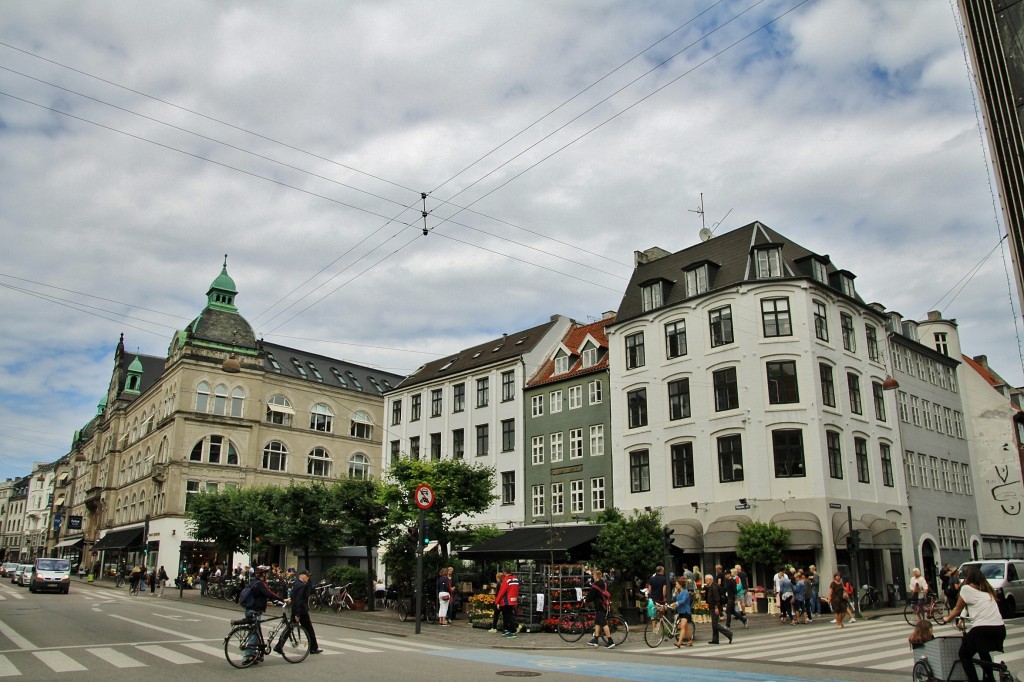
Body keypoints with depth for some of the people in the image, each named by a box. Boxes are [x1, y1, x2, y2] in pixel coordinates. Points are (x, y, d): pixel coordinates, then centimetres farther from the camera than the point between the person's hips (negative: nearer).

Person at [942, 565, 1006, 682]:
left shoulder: (966, 588, 4)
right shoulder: (988, 590, 20)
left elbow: (957, 609, 13)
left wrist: (947, 619, 30)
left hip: (982, 629, -6)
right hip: (1000, 629, 7)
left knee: (964, 655, 13)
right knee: (983, 651, 34)